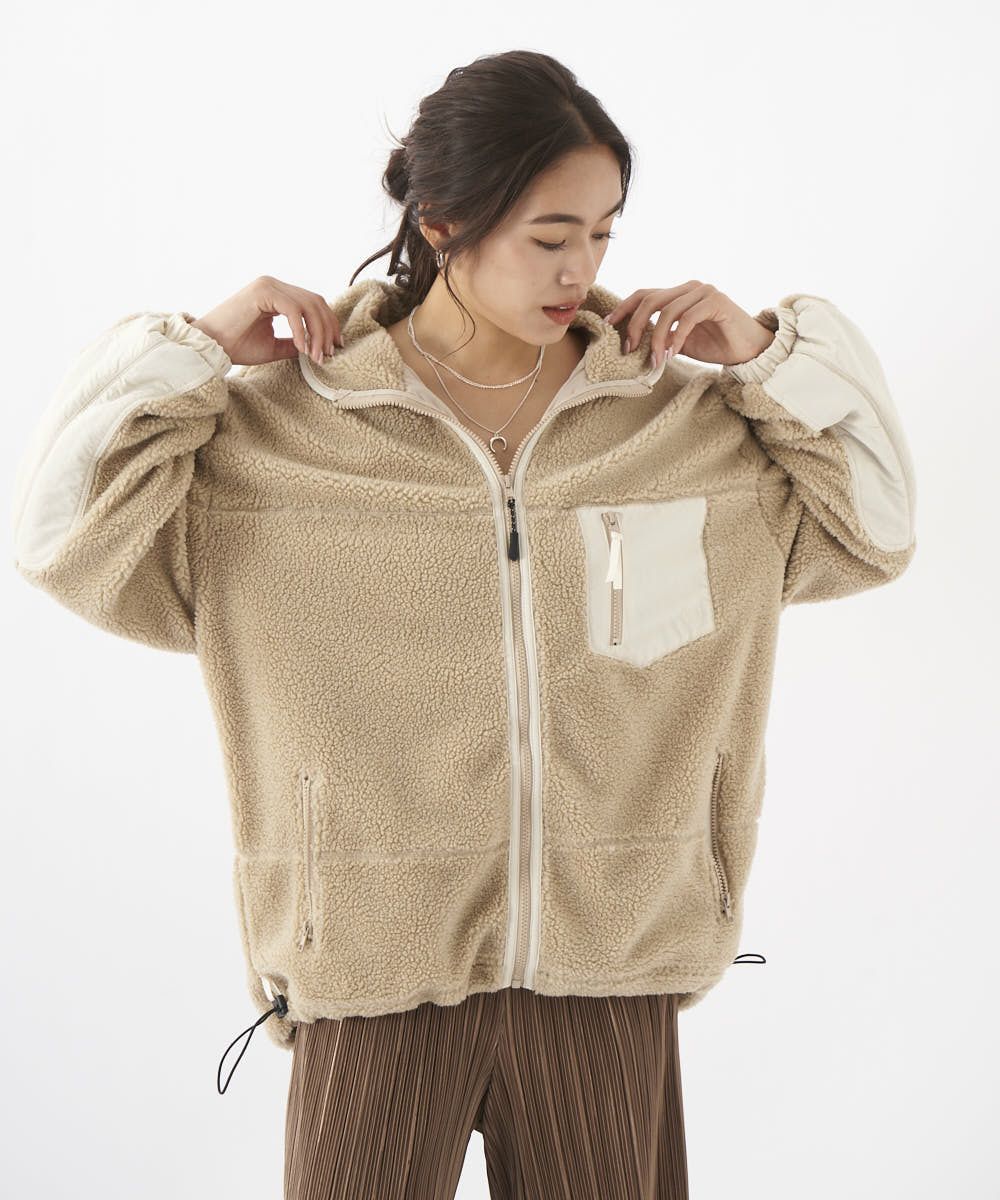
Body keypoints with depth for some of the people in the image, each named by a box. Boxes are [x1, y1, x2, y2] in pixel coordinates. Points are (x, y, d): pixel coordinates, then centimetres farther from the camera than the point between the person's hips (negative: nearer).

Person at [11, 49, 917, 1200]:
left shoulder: (681, 404, 2)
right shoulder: (285, 416, -5)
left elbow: (871, 530, 11)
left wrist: (771, 356, -1)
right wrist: (197, 352, -10)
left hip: (609, 958, 2)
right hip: (381, 963, -2)